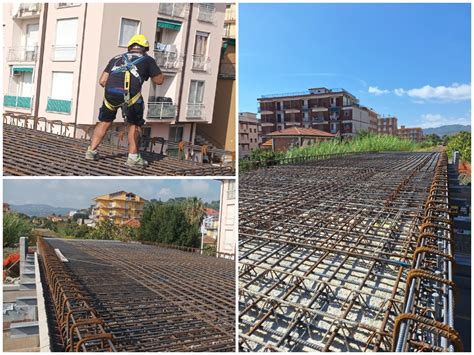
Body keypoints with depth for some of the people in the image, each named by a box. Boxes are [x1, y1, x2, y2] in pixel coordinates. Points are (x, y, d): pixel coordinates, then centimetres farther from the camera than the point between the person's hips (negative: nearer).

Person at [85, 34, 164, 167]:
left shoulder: (116, 58, 29)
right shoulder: (147, 60, 21)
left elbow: (102, 81, 22)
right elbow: (159, 80, 26)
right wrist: (149, 71, 42)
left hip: (110, 93, 3)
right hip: (131, 95, -3)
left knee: (104, 122, 23)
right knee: (134, 124, 18)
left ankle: (91, 151, 26)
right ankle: (133, 156, 17)